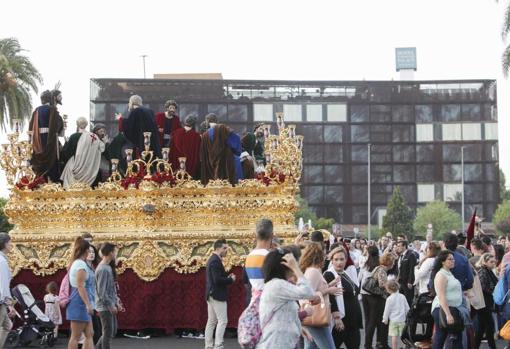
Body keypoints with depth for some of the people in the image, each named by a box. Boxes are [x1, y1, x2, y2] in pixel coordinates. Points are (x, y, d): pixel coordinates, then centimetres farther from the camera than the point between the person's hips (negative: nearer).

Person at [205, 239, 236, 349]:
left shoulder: (212, 260, 15)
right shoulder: (216, 261, -17)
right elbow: (218, 280, -24)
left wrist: (227, 277, 8)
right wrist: (231, 279, -11)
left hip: (211, 294, 10)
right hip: (217, 295, -10)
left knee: (211, 321, 11)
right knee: (222, 320, -7)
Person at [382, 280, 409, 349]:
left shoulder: (389, 299, -11)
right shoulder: (402, 297, 2)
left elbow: (387, 310, -6)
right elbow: (407, 308, 9)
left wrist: (385, 319, 6)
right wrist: (407, 316, 23)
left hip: (393, 320, -4)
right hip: (402, 320, 4)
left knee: (394, 336, -1)